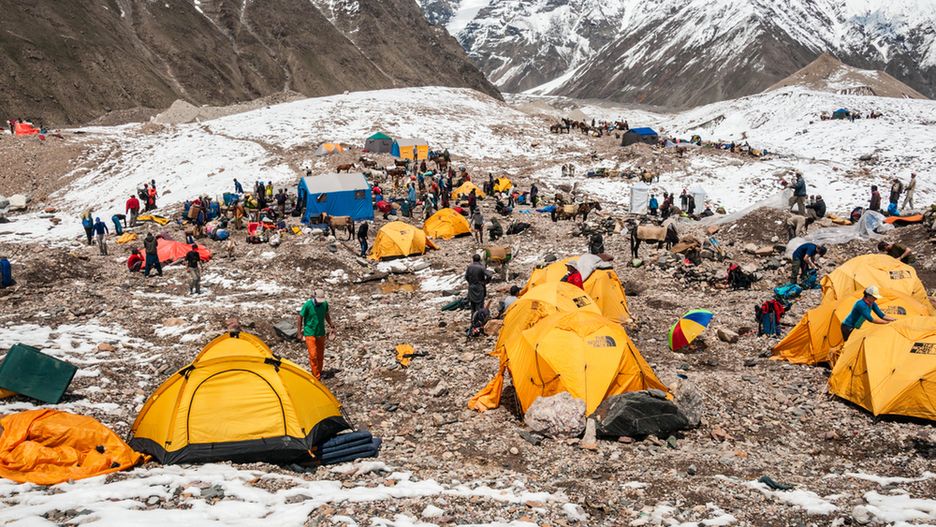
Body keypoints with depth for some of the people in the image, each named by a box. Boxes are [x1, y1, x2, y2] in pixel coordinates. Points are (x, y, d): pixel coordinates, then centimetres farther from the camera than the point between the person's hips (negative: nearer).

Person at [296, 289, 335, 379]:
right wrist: (300, 333, -5)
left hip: (321, 333, 4)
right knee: (313, 355, -9)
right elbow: (300, 317, -7)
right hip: (310, 333, -4)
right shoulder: (307, 305, -19)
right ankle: (316, 376, -2)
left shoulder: (325, 304, -7)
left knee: (320, 355, 12)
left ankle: (319, 372, 28)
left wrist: (331, 326, 17)